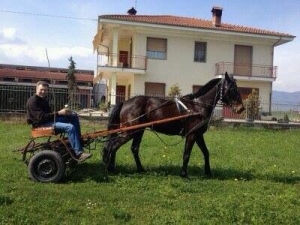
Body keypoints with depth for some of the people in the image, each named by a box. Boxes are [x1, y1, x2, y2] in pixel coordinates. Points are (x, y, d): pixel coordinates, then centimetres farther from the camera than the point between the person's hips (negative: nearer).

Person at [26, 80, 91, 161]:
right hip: (42, 124, -10)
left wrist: (62, 112, 1)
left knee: (74, 116, 2)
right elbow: (41, 117, -23)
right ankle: (78, 153, -33)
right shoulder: (32, 101, -12)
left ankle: (79, 139, 2)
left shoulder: (43, 100, 19)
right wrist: (58, 113, -24)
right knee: (70, 127, -28)